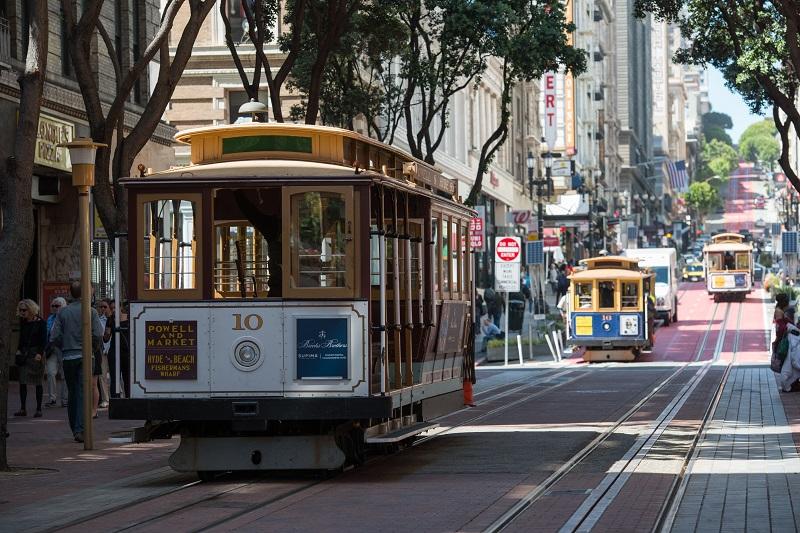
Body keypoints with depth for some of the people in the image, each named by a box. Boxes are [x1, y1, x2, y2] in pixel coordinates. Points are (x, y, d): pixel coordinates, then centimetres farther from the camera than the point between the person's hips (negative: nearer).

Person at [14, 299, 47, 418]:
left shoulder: (40, 323, -6)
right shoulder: (23, 323, 10)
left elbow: (44, 341, -9)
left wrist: (40, 353, -18)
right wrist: (19, 350, 4)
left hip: (36, 354, -5)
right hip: (24, 354, 5)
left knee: (38, 383, -1)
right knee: (22, 381, -1)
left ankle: (38, 409, 4)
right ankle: (23, 408, 3)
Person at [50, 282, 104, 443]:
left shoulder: (62, 313, 1)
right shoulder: (91, 311, -4)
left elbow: (54, 337, -2)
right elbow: (98, 335, -9)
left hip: (69, 357, 2)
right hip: (85, 357, -2)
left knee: (72, 393, 13)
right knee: (83, 393, -5)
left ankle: (74, 429, 18)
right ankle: (80, 429, -16)